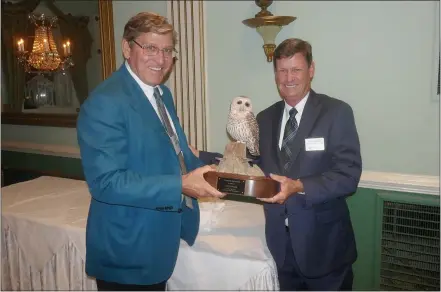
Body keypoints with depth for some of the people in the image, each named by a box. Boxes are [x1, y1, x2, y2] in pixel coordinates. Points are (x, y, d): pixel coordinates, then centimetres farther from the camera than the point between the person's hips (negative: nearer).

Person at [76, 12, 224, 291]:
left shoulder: (162, 94, 7)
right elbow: (106, 182, -27)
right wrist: (180, 185, -31)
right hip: (127, 250, -8)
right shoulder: (105, 103, -22)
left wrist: (208, 169, -2)